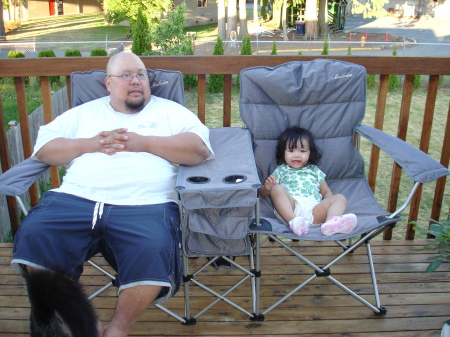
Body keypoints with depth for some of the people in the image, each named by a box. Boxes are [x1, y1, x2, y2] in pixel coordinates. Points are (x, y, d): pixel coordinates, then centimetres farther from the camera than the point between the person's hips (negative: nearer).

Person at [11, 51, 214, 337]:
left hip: (145, 204, -2)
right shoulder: (84, 113, 26)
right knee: (32, 237, -21)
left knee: (153, 252, -32)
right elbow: (44, 148, 17)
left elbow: (200, 148, 1)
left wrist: (144, 142, -5)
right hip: (76, 198, 3)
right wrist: (89, 144, 1)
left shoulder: (170, 111, 18)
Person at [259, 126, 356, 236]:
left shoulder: (315, 171, 32)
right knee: (276, 189, -26)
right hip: (289, 208, -2)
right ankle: (293, 221, -47)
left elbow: (326, 191, 30)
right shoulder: (281, 171, 25)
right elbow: (263, 194, 20)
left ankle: (331, 221, -48)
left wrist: (330, 204, 6)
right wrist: (267, 187, -5)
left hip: (314, 210, 3)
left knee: (340, 198, -14)